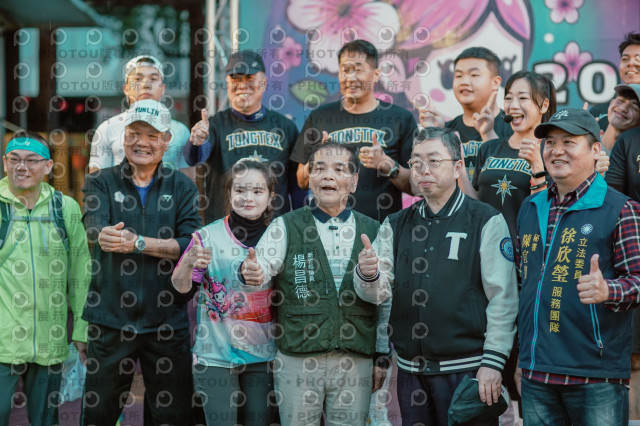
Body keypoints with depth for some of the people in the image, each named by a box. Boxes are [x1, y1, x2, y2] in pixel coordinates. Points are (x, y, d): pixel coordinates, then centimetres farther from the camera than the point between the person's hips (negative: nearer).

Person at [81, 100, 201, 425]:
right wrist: (105, 235, -41)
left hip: (167, 321, 1)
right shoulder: (101, 183, 5)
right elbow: (94, 226, -16)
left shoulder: (182, 187, 6)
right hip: (110, 318, 0)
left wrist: (138, 242, -23)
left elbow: (191, 244, -8)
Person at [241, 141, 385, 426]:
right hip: (298, 360, -1)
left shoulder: (372, 231, 8)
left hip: (356, 363, 1)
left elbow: (380, 296, 1)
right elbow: (264, 268, -11)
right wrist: (252, 274, -35)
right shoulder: (286, 227, 4)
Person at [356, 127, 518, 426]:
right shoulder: (396, 225, 10)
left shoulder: (486, 222, -3)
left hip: (466, 368, -4)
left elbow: (503, 297, -6)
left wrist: (493, 362, -11)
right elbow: (380, 292, 5)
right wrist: (368, 275, -17)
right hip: (411, 368, 4)